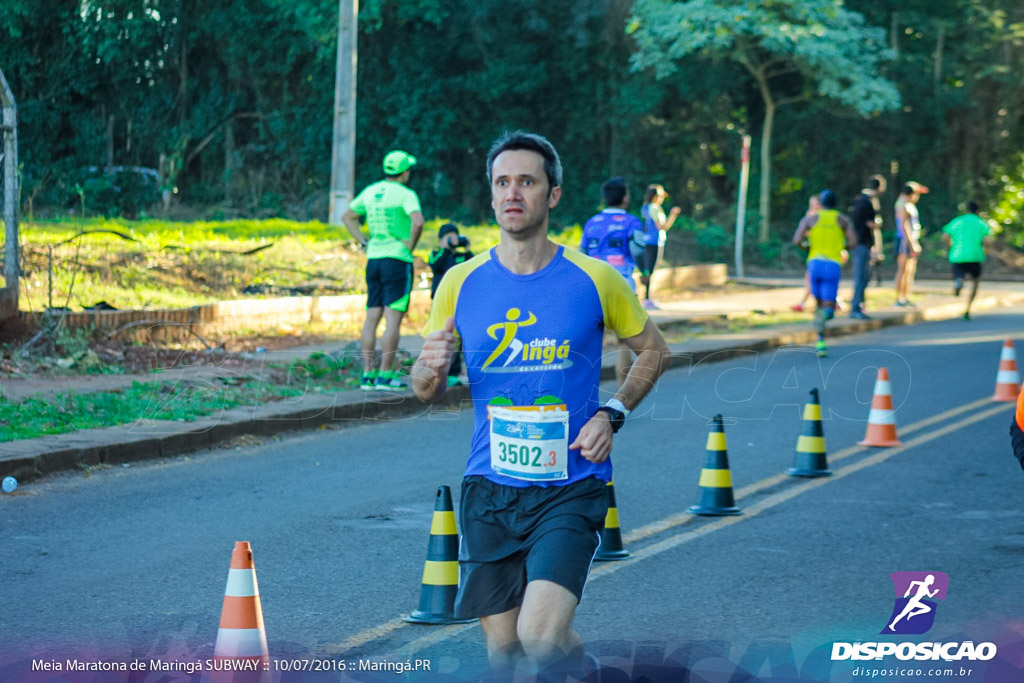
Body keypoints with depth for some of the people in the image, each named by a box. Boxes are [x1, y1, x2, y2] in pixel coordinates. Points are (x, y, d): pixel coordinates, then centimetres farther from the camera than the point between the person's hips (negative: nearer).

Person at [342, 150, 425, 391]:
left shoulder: (371, 191, 12)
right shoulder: (405, 194, -9)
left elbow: (348, 217, 22)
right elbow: (418, 221, -26)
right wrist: (411, 245, -11)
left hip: (373, 259, 7)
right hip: (396, 259, -6)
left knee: (372, 318, 7)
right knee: (393, 319, -6)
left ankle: (367, 375, 7)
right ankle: (385, 376, -9)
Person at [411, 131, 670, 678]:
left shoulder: (594, 280, -3)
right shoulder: (461, 282, 2)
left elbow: (653, 350, 12)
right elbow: (425, 392, 9)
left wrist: (612, 415, -3)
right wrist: (430, 369, -14)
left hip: (570, 489, -3)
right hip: (488, 489, 3)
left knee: (541, 637, -20)